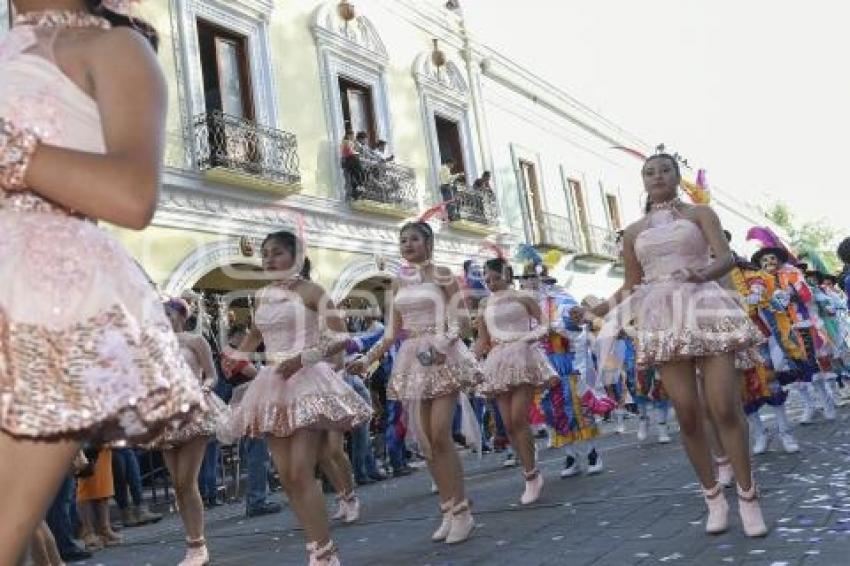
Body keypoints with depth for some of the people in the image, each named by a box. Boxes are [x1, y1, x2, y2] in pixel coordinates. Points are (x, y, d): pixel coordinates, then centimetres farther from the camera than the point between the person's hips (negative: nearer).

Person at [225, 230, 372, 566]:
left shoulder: (309, 291, -5)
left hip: (307, 382, -7)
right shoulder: (263, 296, 13)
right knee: (286, 476, 4)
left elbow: (340, 338, -11)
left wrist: (303, 358, -21)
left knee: (301, 472, -14)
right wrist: (235, 358, 15)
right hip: (273, 387, 7)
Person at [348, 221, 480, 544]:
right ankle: (448, 511, 13)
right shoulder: (398, 282, 13)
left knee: (440, 435, -13)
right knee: (425, 440, 3)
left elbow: (462, 319, -5)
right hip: (412, 361, 5)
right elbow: (393, 333, 15)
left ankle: (461, 512, -2)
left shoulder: (441, 274, -1)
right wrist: (367, 360, 7)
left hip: (443, 358, -5)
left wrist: (442, 343, -21)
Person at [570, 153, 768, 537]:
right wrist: (600, 309, 6)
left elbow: (726, 257, -5)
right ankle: (714, 497, 13)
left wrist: (704, 272, -26)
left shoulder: (699, 213, 9)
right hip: (664, 320, 2)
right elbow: (630, 287, 19)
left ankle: (748, 496, 4)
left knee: (725, 407, -9)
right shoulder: (634, 232, 16)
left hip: (704, 310, -2)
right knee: (687, 415, -1)